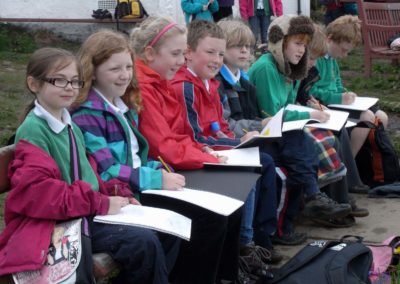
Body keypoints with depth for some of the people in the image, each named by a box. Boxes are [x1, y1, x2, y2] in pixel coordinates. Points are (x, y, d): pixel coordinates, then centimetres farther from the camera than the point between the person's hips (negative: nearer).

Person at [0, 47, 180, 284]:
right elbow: (37, 191, -24)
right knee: (144, 243, -24)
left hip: (91, 211, 9)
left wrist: (117, 194, 3)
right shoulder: (33, 130, -13)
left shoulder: (71, 127, 16)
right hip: (64, 222, -9)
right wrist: (101, 204, -22)